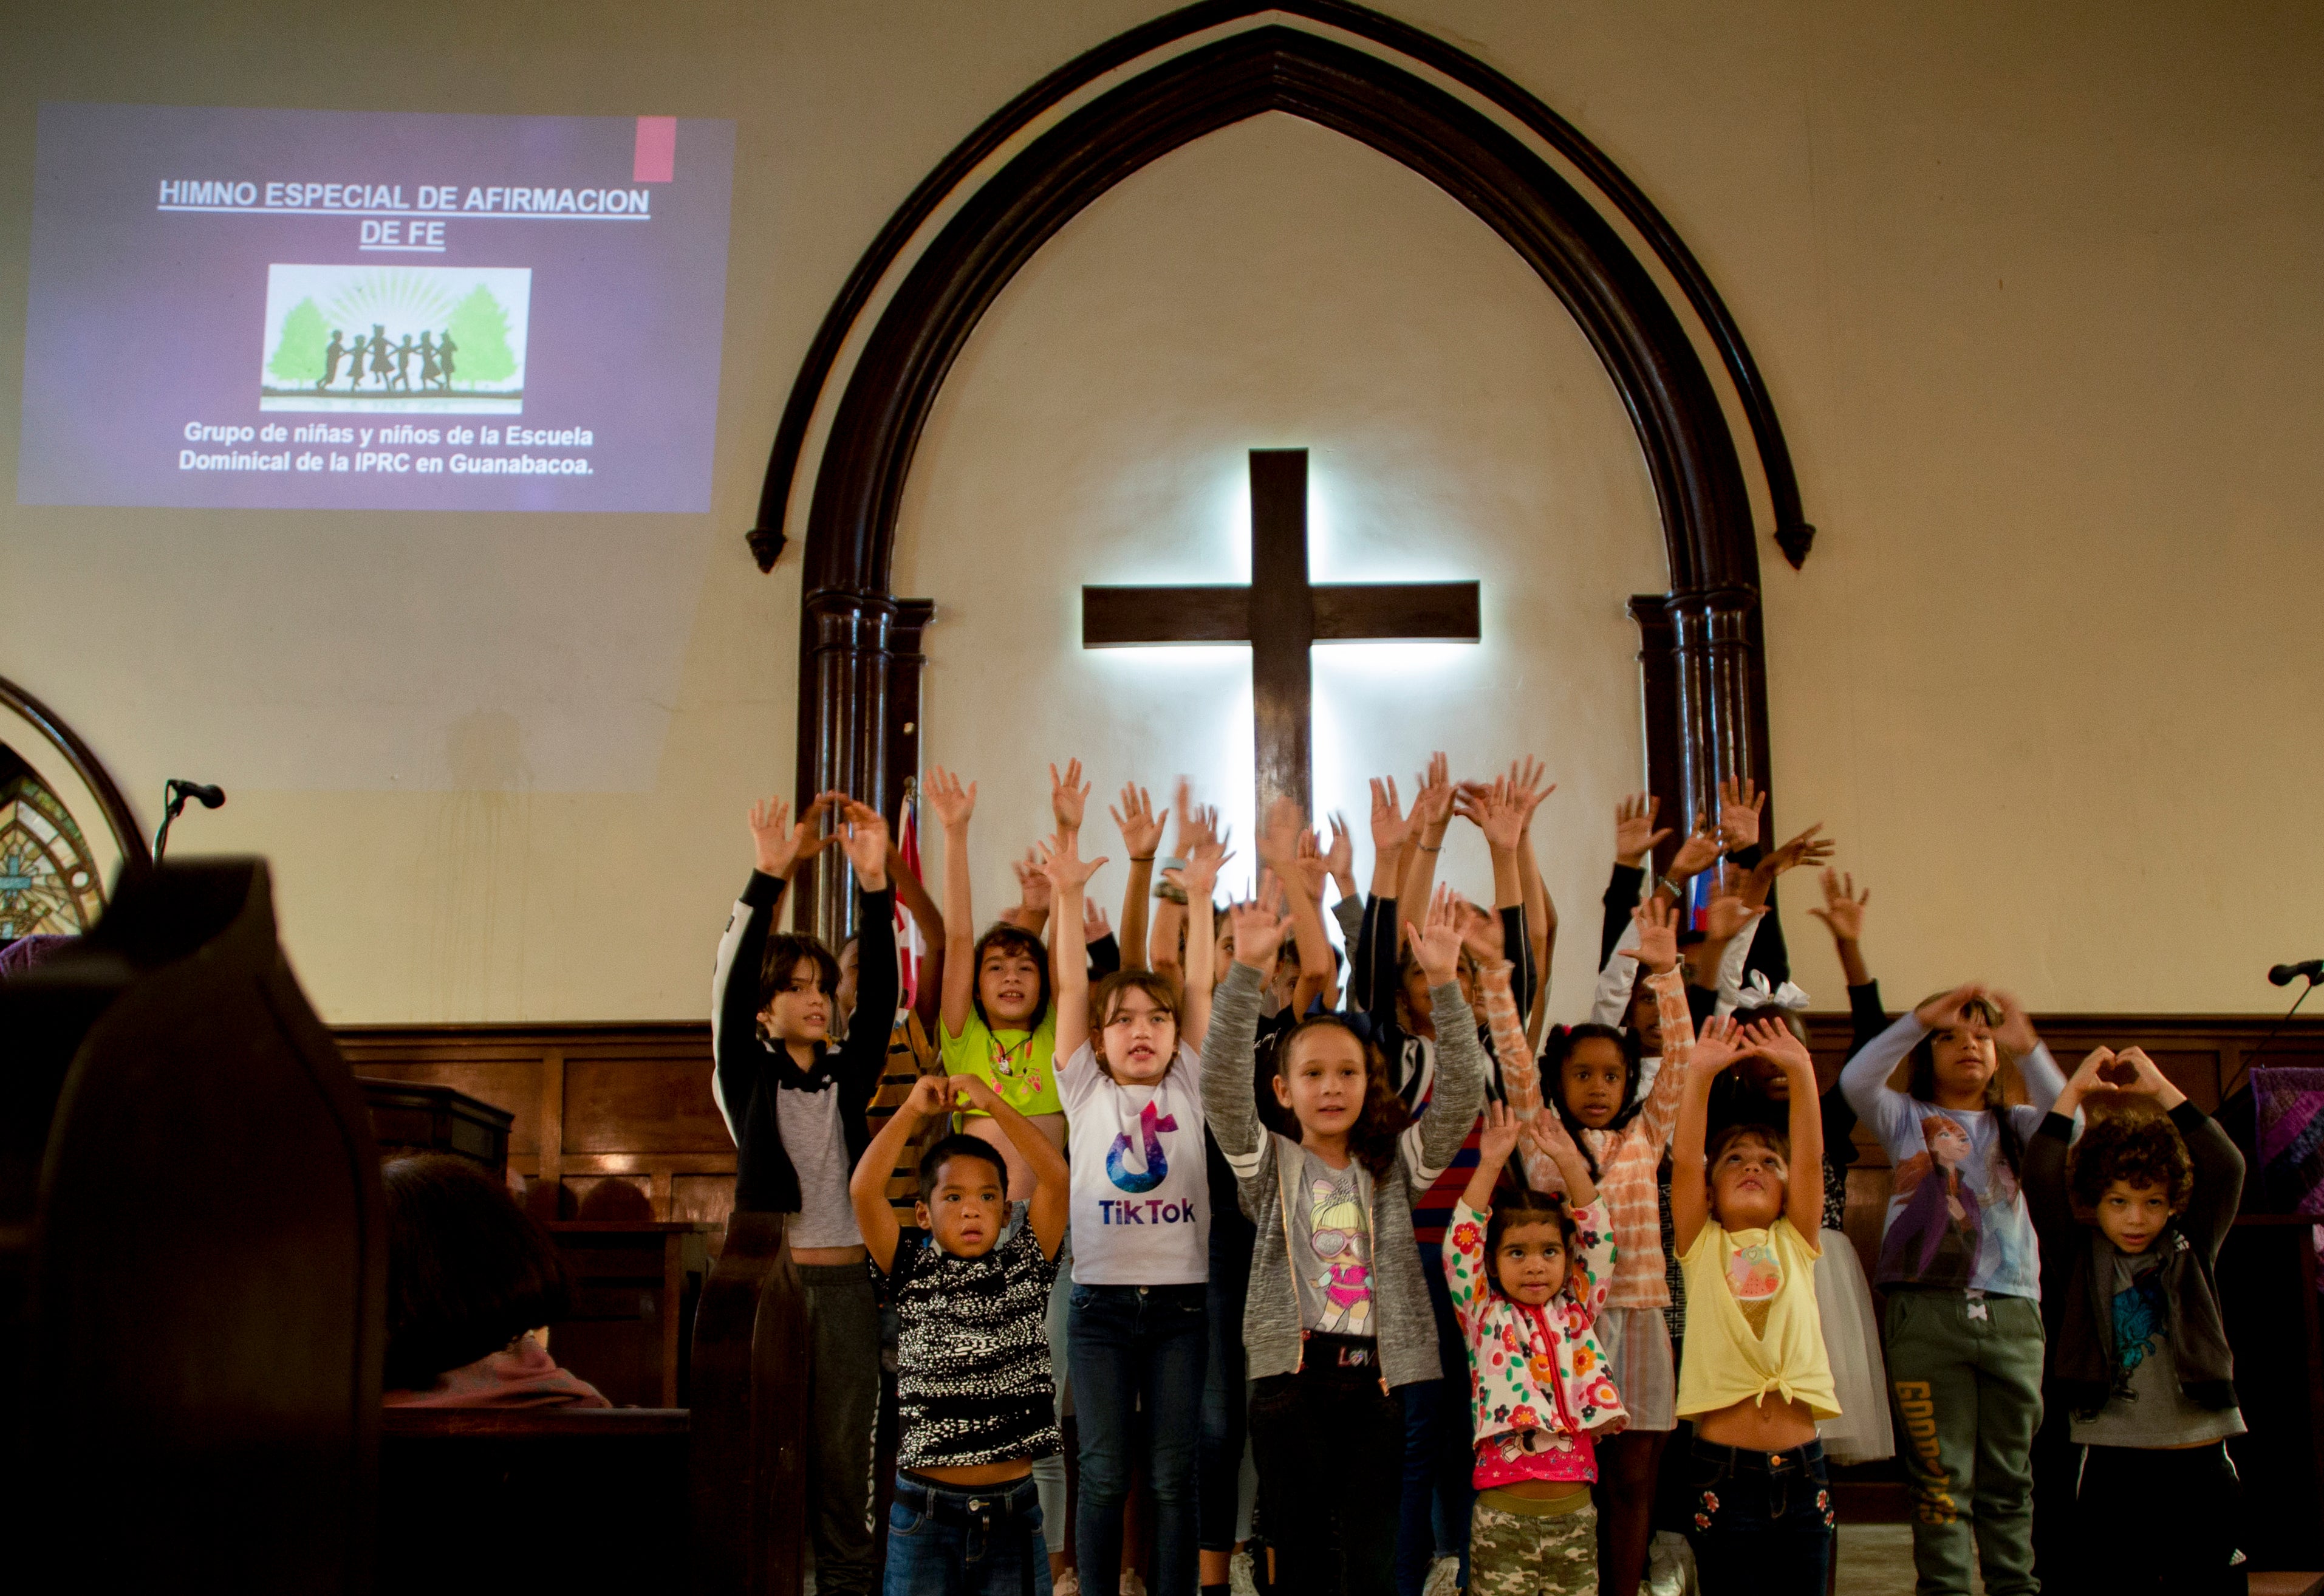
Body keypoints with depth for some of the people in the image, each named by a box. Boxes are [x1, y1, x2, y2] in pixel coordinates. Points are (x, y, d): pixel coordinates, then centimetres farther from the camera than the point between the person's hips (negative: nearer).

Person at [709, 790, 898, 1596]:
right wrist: (770, 876, -22)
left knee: (846, 1458, 4)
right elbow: (729, 985, -11)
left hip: (846, 1282, 2)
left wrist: (874, 881, -16)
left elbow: (881, 995, -3)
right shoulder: (747, 1077, 3)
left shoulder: (848, 1075, 10)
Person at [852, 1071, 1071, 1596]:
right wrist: (914, 1109, -8)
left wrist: (991, 1103, -10)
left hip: (1012, 1509, 1)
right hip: (925, 1509, -1)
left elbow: (1055, 1177, -9)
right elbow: (863, 1189, -11)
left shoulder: (1025, 1265, 3)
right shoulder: (911, 1270, 1)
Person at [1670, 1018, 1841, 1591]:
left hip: (1801, 1473, 2)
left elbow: (1811, 1159, -2)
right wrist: (1700, 1076, -15)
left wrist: (1801, 1072, -11)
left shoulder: (1795, 1244, 11)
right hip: (1723, 1472, -2)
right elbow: (1685, 1161, -7)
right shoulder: (1702, 1247, 6)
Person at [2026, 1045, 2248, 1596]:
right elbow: (2042, 1182, -11)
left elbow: (2228, 1171, -5)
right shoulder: (2081, 1258, 1)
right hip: (2112, 1450, -2)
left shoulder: (2191, 1251, 6)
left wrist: (2163, 1092, -8)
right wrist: (2074, 1092, -10)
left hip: (2199, 1445, 2)